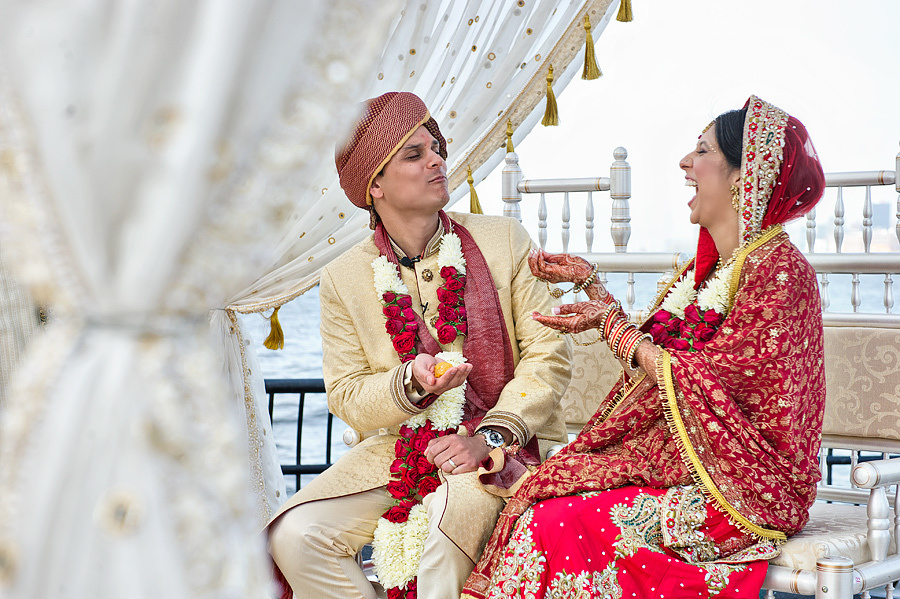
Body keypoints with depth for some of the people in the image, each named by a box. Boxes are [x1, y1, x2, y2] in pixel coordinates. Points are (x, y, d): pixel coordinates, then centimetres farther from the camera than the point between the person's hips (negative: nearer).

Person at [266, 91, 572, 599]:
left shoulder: (504, 241, 0)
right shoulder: (344, 279, 2)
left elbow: (549, 352, -3)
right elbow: (347, 396, 2)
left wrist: (490, 438, -15)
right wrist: (411, 384, -19)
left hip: (505, 439, -2)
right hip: (404, 444, 2)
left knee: (452, 512, -36)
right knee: (294, 536, -19)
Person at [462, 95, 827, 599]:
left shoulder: (779, 269, -15)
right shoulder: (711, 265, 13)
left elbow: (698, 385, -17)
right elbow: (650, 356, 15)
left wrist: (612, 325, -6)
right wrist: (588, 280, 17)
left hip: (742, 490, -8)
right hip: (678, 459, 8)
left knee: (559, 522, -23)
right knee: (540, 503, -14)